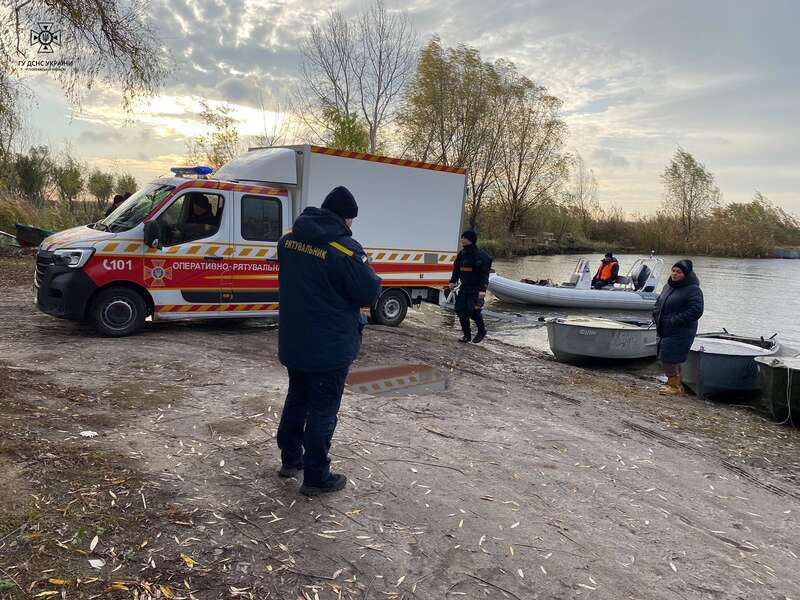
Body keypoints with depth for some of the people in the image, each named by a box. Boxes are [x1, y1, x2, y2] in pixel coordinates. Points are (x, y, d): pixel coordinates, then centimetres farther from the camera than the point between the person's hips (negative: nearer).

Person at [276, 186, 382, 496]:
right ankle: (316, 478, 16)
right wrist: (367, 271, 2)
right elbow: (369, 293, -16)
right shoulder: (344, 249, -23)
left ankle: (290, 459, 37)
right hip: (329, 347, -7)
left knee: (296, 399, 23)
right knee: (323, 411, 5)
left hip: (292, 341, 7)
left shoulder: (289, 239, 1)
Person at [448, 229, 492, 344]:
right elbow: (456, 269, 19)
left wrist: (483, 289, -24)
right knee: (460, 309, 3)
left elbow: (484, 274, -17)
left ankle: (482, 331, 13)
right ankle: (467, 334, 16)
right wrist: (453, 281, 10)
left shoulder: (481, 256, -13)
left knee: (473, 310, -13)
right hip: (464, 287, 7)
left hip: (476, 289, -7)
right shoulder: (462, 254, 9)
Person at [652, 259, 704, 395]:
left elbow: (696, 311, -21)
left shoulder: (693, 290, -13)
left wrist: (674, 321, -21)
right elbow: (659, 302, 25)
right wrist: (657, 315, 6)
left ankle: (675, 386, 3)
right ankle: (674, 384, 28)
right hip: (665, 330, 8)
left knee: (668, 358, -10)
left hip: (681, 332, -8)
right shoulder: (669, 286, 13)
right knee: (672, 359, 15)